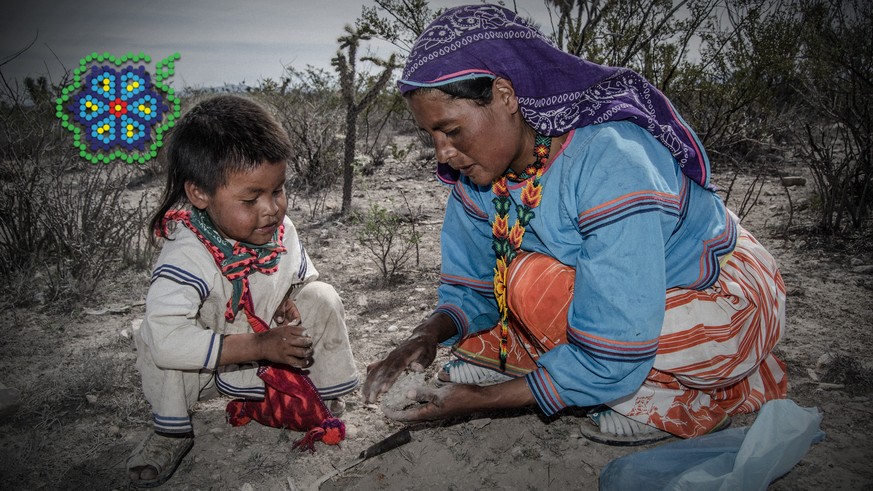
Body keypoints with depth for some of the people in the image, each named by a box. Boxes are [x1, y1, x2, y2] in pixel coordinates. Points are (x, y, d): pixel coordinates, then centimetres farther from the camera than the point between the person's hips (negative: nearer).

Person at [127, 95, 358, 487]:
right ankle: (172, 431, -4)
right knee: (154, 342, -31)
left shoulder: (281, 231, -15)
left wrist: (292, 301, -18)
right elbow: (168, 337, -45)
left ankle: (328, 401, 3)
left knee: (322, 297, -16)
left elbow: (302, 277, 7)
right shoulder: (186, 258, -34)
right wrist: (259, 345, -42)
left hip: (276, 347, 4)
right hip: (215, 369, -4)